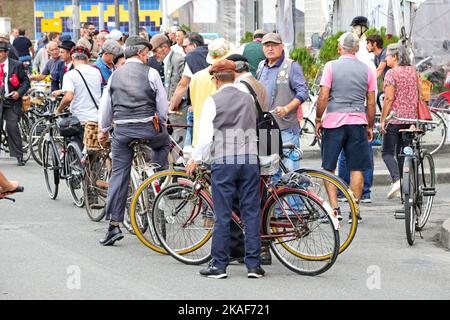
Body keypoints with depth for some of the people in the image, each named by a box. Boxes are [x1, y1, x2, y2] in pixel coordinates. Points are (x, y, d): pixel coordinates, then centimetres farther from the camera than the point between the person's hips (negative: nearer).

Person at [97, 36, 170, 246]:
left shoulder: (115, 75, 12)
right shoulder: (150, 73, 0)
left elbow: (105, 105, 16)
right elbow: (162, 104, 2)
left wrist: (103, 129, 28)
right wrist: (162, 123, 19)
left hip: (122, 129, 3)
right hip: (147, 127, -3)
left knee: (119, 174, 3)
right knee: (164, 143, 32)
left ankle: (114, 225, -1)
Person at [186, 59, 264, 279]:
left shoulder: (213, 101, -3)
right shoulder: (248, 99, 10)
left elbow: (206, 135, -6)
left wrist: (195, 159, 7)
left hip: (223, 161, -3)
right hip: (249, 159, 3)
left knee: (222, 215, 0)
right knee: (251, 213, 5)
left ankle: (219, 265, 2)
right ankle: (253, 265, 4)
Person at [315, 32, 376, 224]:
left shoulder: (331, 66, -3)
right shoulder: (366, 70, 5)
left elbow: (323, 97, -8)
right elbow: (371, 103, 6)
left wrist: (318, 120, 3)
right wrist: (370, 126, 16)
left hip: (334, 122, -2)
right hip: (358, 122, 2)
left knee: (328, 168, 7)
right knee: (357, 169, 5)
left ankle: (334, 207, -1)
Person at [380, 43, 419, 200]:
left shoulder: (392, 73, -11)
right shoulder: (413, 71, 9)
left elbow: (389, 98, -16)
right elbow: (418, 95, 12)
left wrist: (382, 119, -11)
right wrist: (415, 117, 19)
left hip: (394, 118, -6)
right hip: (410, 117, 6)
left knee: (387, 152, 0)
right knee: (402, 153, 14)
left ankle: (396, 180, -20)